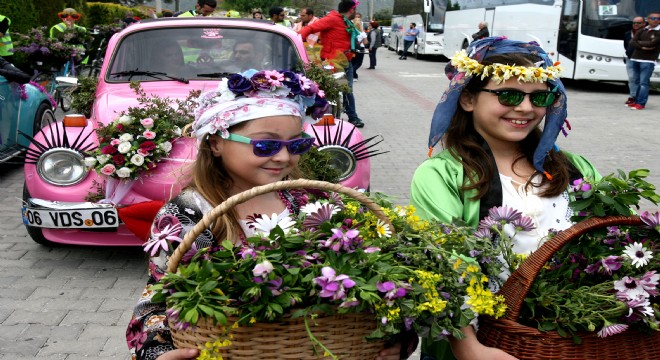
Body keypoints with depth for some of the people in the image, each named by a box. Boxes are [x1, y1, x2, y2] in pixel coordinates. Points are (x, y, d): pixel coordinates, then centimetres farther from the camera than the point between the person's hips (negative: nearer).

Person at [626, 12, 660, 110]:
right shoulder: (642, 31, 13)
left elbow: (652, 43, -14)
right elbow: (632, 42, 2)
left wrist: (639, 42, 1)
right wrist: (643, 47, -13)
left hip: (648, 61, -5)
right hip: (635, 59, 5)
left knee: (644, 82, -9)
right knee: (635, 81, 8)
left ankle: (641, 103, -8)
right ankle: (635, 100, 16)